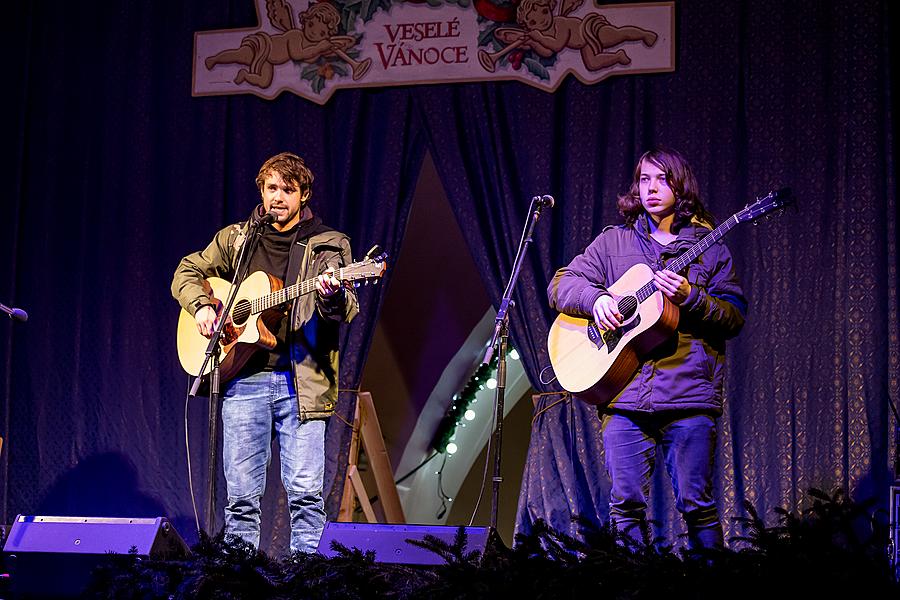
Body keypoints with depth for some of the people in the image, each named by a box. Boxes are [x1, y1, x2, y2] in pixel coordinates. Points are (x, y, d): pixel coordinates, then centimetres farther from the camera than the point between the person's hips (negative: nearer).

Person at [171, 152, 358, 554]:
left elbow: (346, 311, -3)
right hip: (243, 379, 2)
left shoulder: (328, 245, 7)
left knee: (305, 491, -7)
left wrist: (332, 296, -27)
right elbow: (187, 273, 22)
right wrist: (201, 306, 1)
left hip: (302, 380, -2)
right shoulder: (236, 239, 15)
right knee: (241, 494, 2)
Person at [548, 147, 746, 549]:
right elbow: (559, 285, 13)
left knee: (696, 503, -4)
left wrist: (690, 296, -13)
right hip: (624, 395, 2)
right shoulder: (614, 242, 15)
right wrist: (595, 298, -7)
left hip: (689, 394, -2)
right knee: (626, 504, 0)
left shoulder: (708, 248, 10)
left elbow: (736, 317, 4)